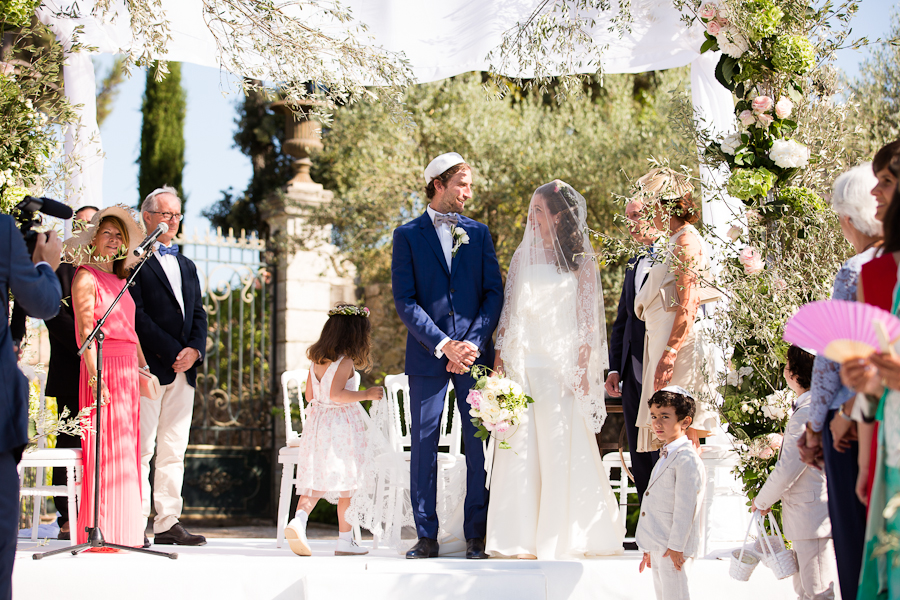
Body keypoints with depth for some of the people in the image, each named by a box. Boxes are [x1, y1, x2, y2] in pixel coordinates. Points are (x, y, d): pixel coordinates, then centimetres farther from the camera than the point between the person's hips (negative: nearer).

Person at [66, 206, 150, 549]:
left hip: (128, 371, 8)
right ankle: (99, 531, -9)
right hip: (102, 369, -8)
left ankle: (122, 531, 8)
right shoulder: (86, 277, -3)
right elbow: (85, 330, -11)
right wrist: (95, 375, -19)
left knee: (125, 451, 6)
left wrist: (144, 368, 16)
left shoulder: (120, 281, 21)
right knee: (105, 447, -10)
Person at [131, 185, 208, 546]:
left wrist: (195, 350, -2)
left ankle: (168, 523, 9)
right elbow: (137, 314, -11)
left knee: (174, 449, 6)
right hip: (149, 366, -7)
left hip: (184, 367, 7)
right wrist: (172, 352, -14)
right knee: (141, 448, -8)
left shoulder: (186, 266, 23)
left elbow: (198, 314, 17)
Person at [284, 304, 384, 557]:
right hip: (342, 424, -6)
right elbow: (336, 394, -24)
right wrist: (366, 395, -17)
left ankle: (299, 519, -20)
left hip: (317, 421, 6)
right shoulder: (345, 362, -14)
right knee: (345, 482, 3)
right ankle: (345, 540, 8)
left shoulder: (317, 360, 7)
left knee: (316, 479, 5)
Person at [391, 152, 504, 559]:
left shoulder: (479, 233, 13)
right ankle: (426, 537, 5)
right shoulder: (408, 235, 4)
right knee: (424, 444, -1)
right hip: (427, 355, -2)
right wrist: (443, 345, -13)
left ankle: (476, 536, 5)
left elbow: (494, 293, 6)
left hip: (475, 354, 2)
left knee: (479, 444, -1)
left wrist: (474, 343, -8)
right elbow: (405, 301, -4)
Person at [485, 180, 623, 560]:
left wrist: (582, 368, -7)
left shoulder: (579, 261, 3)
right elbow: (509, 311, 12)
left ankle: (564, 537, 7)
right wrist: (499, 360, 5)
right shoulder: (523, 257, 13)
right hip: (523, 364, 3)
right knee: (520, 447, 0)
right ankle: (521, 536, 4)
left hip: (563, 366, -3)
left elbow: (588, 318, 1)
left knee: (563, 449, -2)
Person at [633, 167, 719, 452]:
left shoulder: (686, 241, -9)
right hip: (664, 344, 10)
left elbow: (687, 306, -17)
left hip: (680, 344, -9)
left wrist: (668, 355, -22)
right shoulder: (673, 242, 19)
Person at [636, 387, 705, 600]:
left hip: (673, 550, -10)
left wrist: (676, 547, -19)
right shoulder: (665, 457, 15)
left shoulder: (687, 460, -16)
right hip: (658, 548, 10)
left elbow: (685, 508, -19)